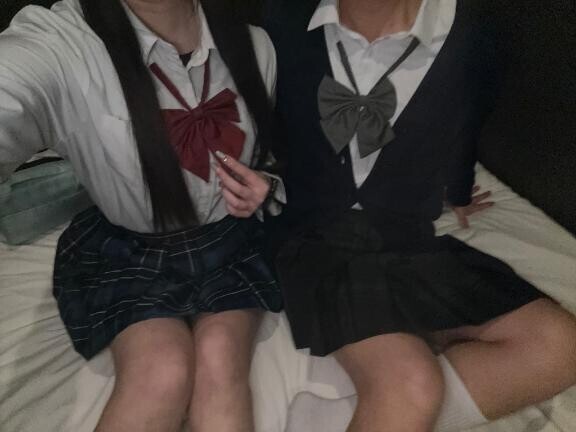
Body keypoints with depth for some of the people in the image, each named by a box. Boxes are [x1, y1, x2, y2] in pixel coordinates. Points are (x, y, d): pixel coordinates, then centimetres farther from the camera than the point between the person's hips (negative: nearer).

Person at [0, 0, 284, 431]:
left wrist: (266, 189, -12)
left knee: (219, 358, -24)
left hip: (232, 240, 3)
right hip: (124, 250, -2)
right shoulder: (54, 44, -19)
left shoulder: (252, 44, -5)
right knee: (164, 371, -27)